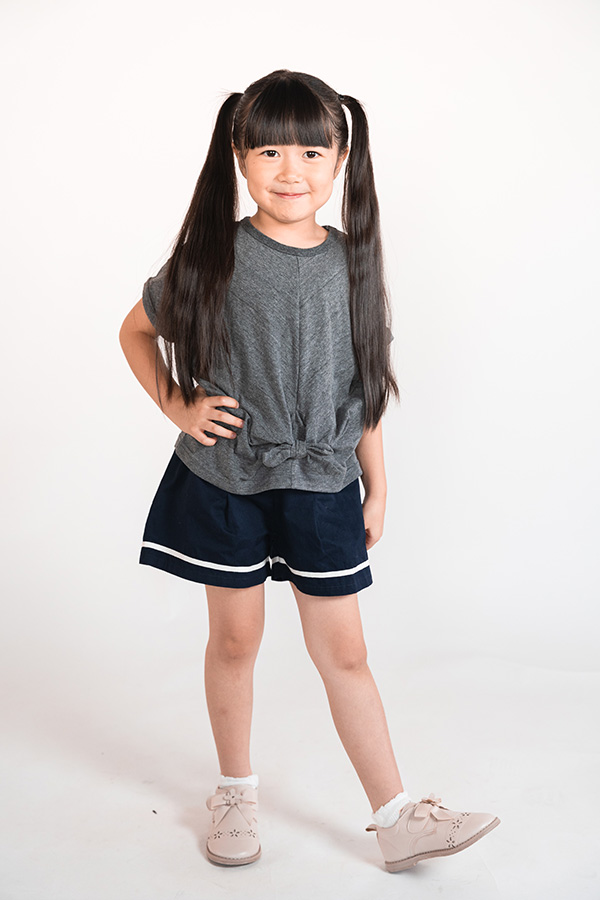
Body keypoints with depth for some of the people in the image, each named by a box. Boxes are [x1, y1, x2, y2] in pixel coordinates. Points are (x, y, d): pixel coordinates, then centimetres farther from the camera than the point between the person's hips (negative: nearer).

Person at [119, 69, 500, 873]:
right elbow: (137, 331, 7)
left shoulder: (351, 263, -1)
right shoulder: (213, 257, -7)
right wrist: (180, 408, -5)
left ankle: (395, 817, 18)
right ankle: (236, 793, 33)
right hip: (225, 480, -1)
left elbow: (365, 387, 5)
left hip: (321, 485, 1)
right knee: (236, 638, 12)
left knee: (344, 653, 7)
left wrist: (376, 487, 7)